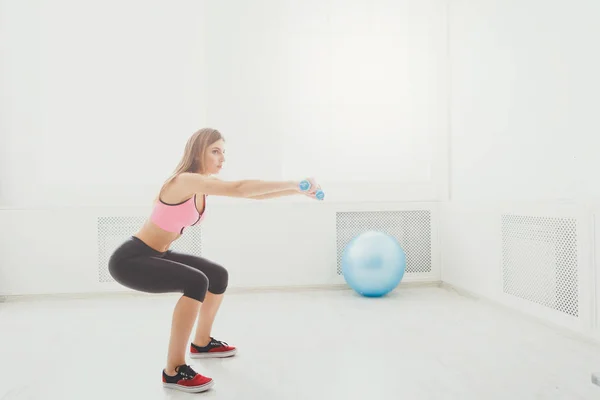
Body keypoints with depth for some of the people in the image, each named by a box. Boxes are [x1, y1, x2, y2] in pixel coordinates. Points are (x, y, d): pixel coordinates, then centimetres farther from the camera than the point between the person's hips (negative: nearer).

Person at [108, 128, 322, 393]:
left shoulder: (206, 185, 2)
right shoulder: (185, 180, -25)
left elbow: (252, 194, -1)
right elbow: (239, 189, -36)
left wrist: (296, 190, -11)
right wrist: (292, 184, -34)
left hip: (156, 255, 10)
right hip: (130, 259, -10)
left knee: (218, 276, 14)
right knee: (196, 282, -30)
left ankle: (201, 343, 33)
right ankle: (174, 371, -18)